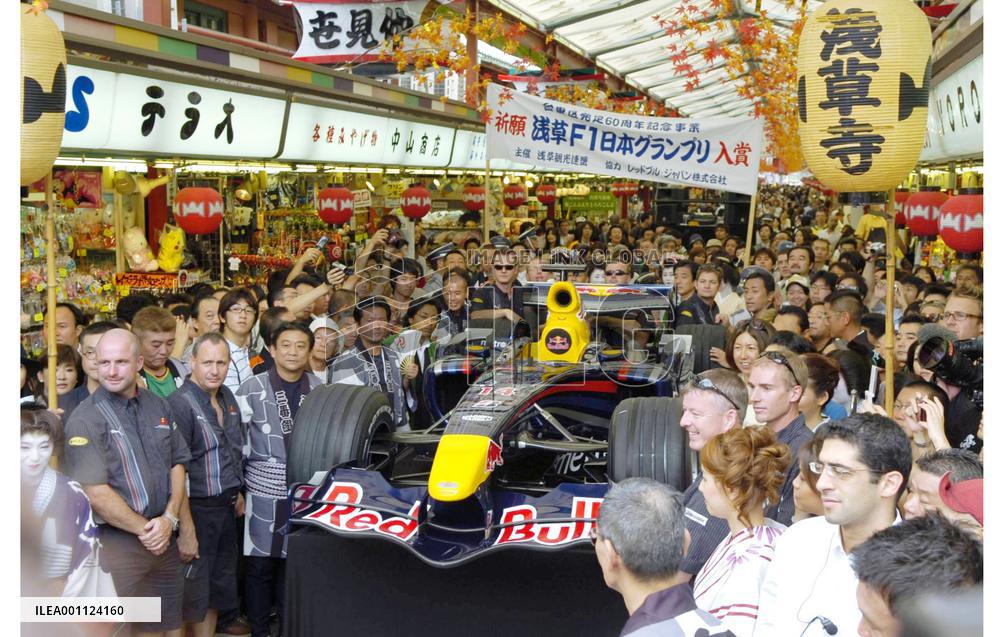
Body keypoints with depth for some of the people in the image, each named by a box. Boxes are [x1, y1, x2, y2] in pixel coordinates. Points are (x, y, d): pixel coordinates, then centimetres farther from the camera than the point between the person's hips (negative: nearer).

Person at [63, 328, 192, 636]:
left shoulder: (159, 407, 8)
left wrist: (169, 519, -3)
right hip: (117, 543, -5)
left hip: (164, 538, 6)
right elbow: (96, 493, -16)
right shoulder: (85, 420, -11)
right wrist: (143, 530, -11)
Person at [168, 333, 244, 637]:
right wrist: (186, 529, -24)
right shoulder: (181, 403, -17)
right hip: (197, 509, -8)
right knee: (194, 593, 2)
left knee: (219, 588, 17)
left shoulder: (227, 397, 7)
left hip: (225, 508, 8)